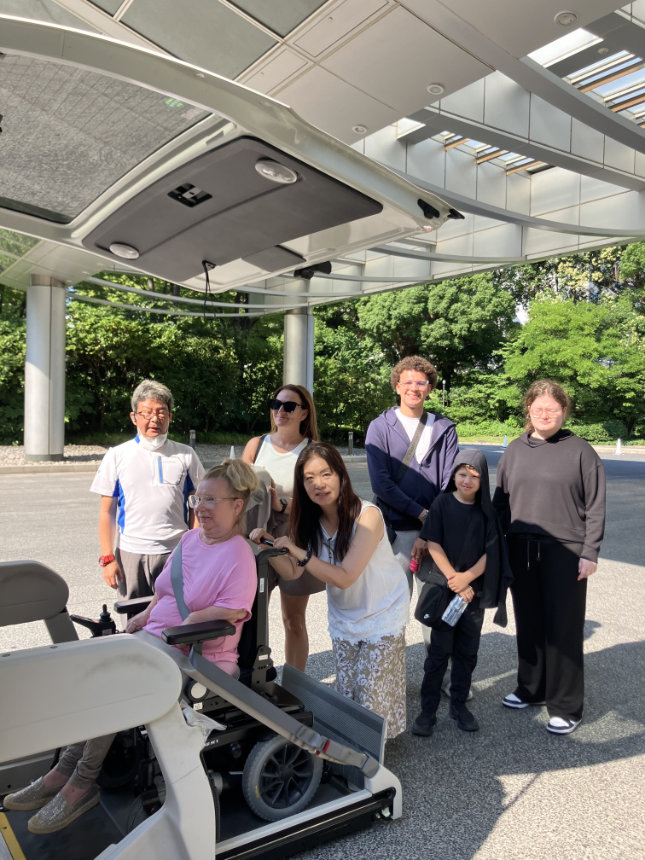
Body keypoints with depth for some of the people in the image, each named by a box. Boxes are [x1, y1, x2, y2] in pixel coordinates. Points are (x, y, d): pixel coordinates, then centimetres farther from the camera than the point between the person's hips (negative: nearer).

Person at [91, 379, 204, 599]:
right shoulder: (117, 456, 4)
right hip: (131, 554, 0)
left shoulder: (185, 455, 5)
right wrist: (107, 558, -1)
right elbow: (106, 511, 5)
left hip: (176, 554, 0)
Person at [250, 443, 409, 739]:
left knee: (371, 690, 3)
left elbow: (344, 578, -30)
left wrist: (298, 551, -37)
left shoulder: (367, 515, -27)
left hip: (382, 614, -5)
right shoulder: (312, 521, -8)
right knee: (345, 691, 12)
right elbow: (293, 572, -7)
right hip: (343, 618, 5)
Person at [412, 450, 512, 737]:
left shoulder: (487, 511, 0)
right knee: (439, 651, 1)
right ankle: (428, 710, 12)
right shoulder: (442, 503, -6)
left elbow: (490, 552, -3)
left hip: (475, 591, 2)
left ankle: (459, 704, 28)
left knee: (467, 651, 12)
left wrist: (466, 578, -16)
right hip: (444, 589, -2)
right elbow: (433, 544, -9)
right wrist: (453, 580, -14)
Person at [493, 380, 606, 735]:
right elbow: (500, 500, 11)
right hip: (521, 549, 4)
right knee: (528, 623, 14)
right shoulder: (515, 449, 8)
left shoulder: (580, 451, -3)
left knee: (563, 629, 3)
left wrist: (590, 553, -7)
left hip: (565, 552, -4)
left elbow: (595, 506, -3)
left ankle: (566, 707, 18)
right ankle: (531, 688, 33)